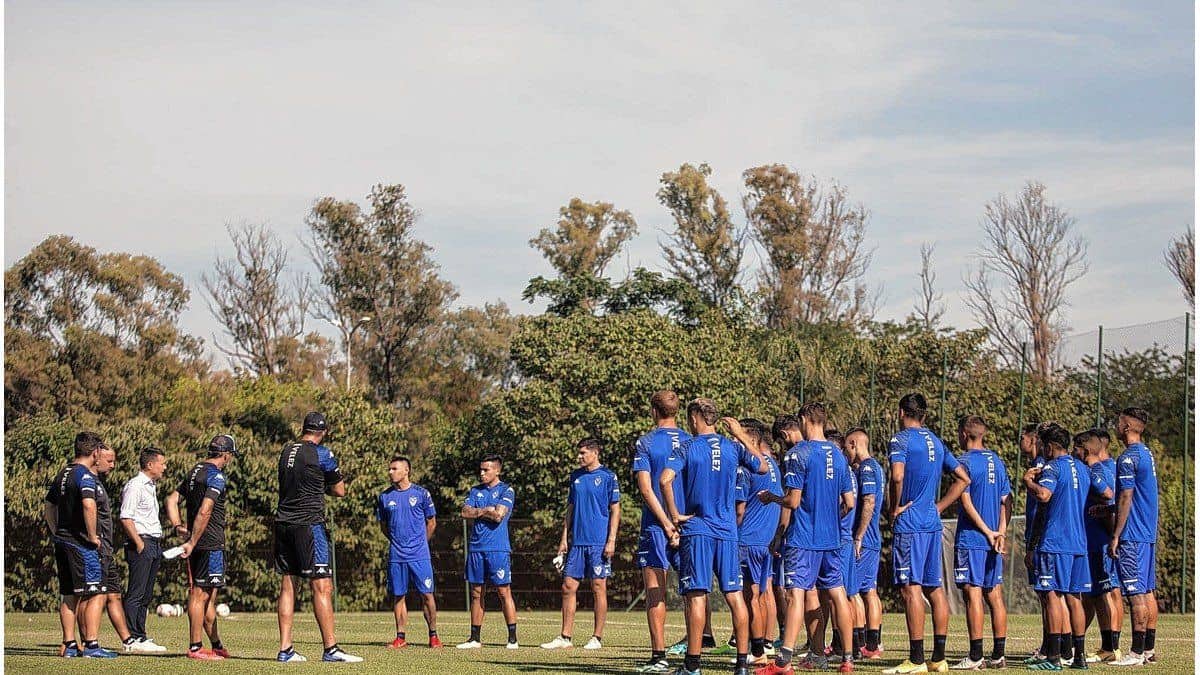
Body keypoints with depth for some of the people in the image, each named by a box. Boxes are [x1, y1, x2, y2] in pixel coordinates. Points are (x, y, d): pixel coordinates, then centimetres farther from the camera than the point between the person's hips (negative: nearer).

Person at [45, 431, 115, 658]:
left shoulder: (62, 474, 15)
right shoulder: (85, 475, -12)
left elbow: (48, 509, 23)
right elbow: (88, 505, -29)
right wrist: (92, 536, -19)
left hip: (62, 542, 9)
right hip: (81, 544, -9)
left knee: (69, 596, 13)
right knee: (96, 595, -5)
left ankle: (69, 644, 15)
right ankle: (91, 645, -9)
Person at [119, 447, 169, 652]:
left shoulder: (151, 486, 20)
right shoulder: (134, 486, -10)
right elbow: (125, 518, -17)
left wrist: (158, 543, 16)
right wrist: (139, 543, -19)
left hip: (154, 543, 10)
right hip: (141, 543, -10)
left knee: (146, 595, 11)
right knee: (136, 594, -9)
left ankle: (141, 637, 15)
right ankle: (133, 638, -9)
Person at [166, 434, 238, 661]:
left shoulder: (195, 471, 16)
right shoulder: (216, 476, -12)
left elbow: (172, 500, 18)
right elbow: (205, 511, -22)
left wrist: (178, 526, 7)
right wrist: (192, 543, -21)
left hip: (197, 544, 9)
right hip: (211, 543, -9)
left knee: (208, 596, 14)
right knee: (200, 594, -7)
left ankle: (217, 645, 21)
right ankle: (195, 647, -7)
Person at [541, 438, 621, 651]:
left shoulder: (607, 476, -4)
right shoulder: (575, 476, 13)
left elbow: (615, 510, -5)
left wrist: (611, 541, -11)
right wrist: (564, 539, 12)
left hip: (599, 543, -6)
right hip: (577, 542, 6)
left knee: (599, 588, 0)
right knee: (568, 587, 3)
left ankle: (597, 638, 6)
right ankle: (565, 637, 8)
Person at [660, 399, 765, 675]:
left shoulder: (687, 448, -4)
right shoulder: (733, 447, 6)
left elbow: (665, 479, -19)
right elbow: (763, 467, 23)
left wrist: (674, 515, -9)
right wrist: (741, 435, 27)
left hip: (696, 529, -3)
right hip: (728, 531, 3)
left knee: (697, 596, -5)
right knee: (735, 595, 5)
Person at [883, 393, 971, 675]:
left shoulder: (901, 439, -6)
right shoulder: (936, 442, 16)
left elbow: (898, 476, -23)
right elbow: (963, 479, 19)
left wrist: (895, 508, -9)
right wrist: (938, 507, 17)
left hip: (909, 524, -7)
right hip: (933, 524, 7)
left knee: (911, 588, -8)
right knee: (934, 588, 9)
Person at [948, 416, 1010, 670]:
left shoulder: (965, 461, -8)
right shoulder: (997, 461, 14)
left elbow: (966, 501, -15)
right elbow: (1006, 501, 11)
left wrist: (987, 532, -10)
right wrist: (1001, 532, 1)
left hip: (971, 539, -7)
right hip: (994, 539, 7)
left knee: (973, 594, -7)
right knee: (994, 595, 9)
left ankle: (976, 656, -8)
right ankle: (998, 655, 11)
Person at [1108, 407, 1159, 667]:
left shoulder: (1128, 458, -14)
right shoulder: (1147, 454, 15)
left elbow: (1126, 499, -17)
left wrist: (1115, 536, -14)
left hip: (1132, 535, -10)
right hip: (1148, 533, 10)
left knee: (1136, 592, -8)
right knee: (1147, 591, 10)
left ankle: (1137, 652, -8)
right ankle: (1148, 649, 14)